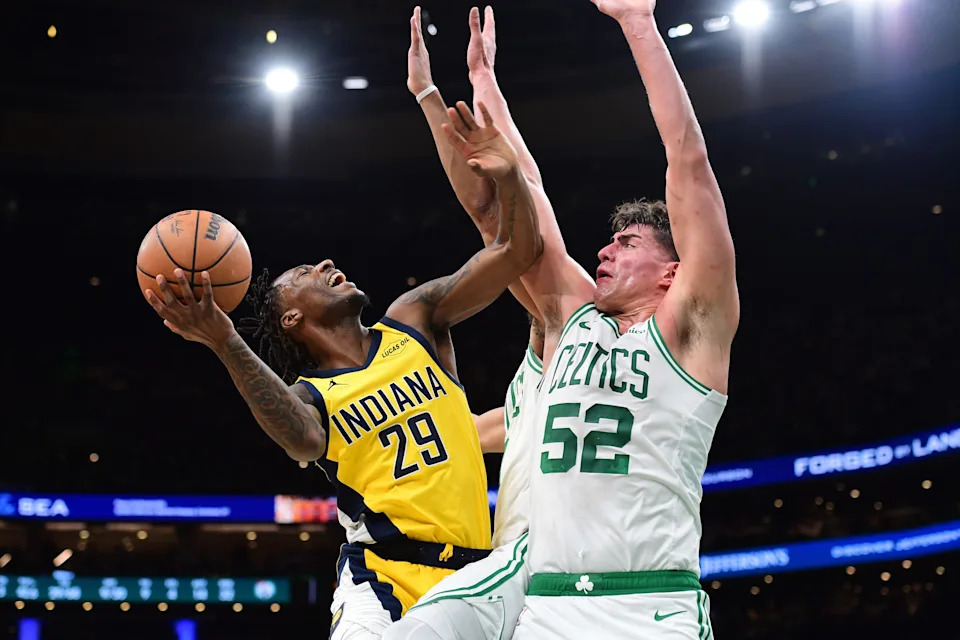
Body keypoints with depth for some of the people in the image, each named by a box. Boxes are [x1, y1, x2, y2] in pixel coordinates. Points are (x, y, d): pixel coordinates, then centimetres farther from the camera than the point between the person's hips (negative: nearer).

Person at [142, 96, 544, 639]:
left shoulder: (413, 321, 12)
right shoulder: (310, 396, 3)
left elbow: (519, 252, 5)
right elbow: (302, 439, -25)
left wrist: (508, 176, -15)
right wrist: (227, 345, -38)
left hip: (473, 579, 3)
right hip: (384, 580, -3)